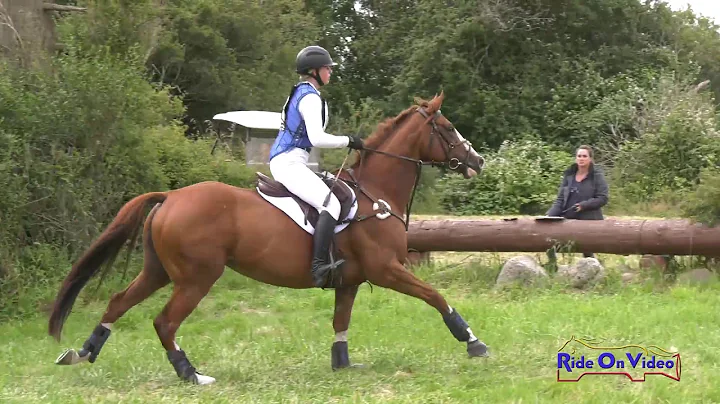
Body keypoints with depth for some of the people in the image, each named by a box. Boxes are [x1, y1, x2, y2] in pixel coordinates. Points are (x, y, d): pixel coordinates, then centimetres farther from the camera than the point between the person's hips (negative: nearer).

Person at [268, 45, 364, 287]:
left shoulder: (299, 93, 21)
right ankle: (319, 266, -39)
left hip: (282, 161, 11)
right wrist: (348, 141, -11)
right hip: (290, 162, -11)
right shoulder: (310, 98, -11)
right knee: (331, 204, -26)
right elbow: (317, 138, -21)